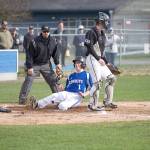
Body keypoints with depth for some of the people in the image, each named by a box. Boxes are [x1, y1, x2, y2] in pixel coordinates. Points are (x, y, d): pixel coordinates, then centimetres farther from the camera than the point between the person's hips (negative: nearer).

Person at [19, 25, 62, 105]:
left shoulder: (52, 41, -3)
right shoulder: (35, 41, -17)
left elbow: (55, 52, 10)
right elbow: (29, 54, -15)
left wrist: (57, 63, 0)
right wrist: (29, 67, -19)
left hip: (46, 64, 4)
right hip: (34, 64, -4)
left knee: (53, 80, 2)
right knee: (28, 81, -11)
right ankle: (22, 99, -7)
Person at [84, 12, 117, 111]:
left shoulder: (102, 33, 17)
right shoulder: (92, 33, -11)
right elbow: (90, 47, -18)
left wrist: (106, 61, 15)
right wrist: (99, 58, -19)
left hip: (100, 60, 10)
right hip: (92, 59, -10)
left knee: (111, 78, 9)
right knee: (96, 82, -12)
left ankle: (108, 102, 16)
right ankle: (93, 105, -5)